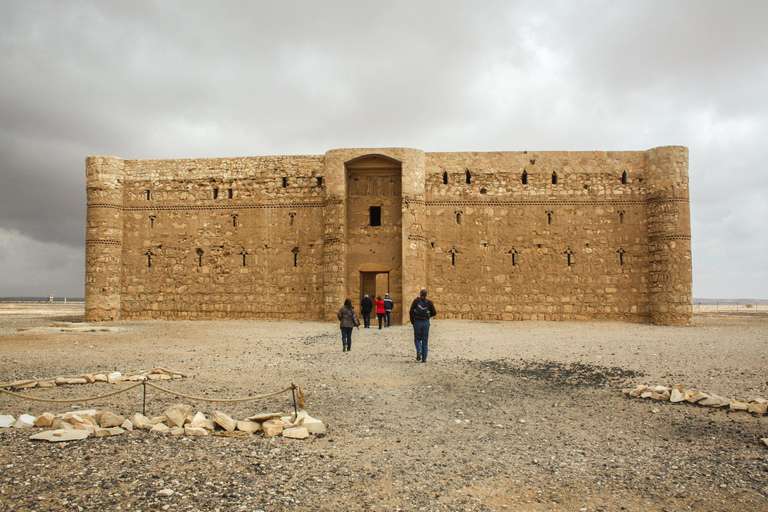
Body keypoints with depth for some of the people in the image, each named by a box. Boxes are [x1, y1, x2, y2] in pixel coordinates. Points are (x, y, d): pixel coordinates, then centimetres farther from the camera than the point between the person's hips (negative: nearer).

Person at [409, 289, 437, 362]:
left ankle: (419, 351, -15)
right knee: (425, 340, 8)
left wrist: (412, 321, 8)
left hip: (417, 322, -1)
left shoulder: (416, 301, 0)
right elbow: (434, 313, 1)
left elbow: (411, 311, -4)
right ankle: (424, 358, 6)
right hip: (426, 322, 1)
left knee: (417, 339, 13)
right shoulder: (429, 302, 2)